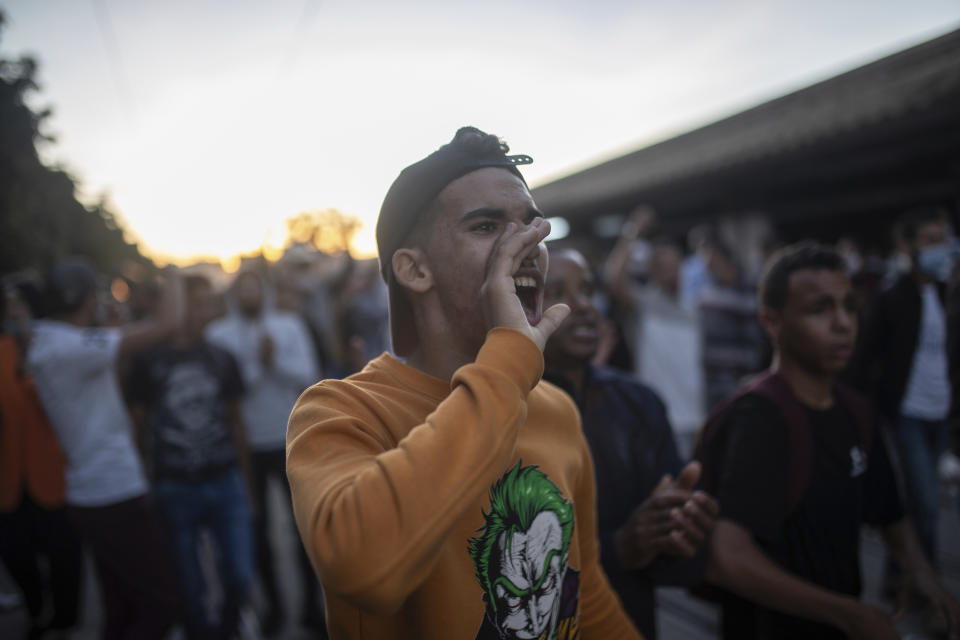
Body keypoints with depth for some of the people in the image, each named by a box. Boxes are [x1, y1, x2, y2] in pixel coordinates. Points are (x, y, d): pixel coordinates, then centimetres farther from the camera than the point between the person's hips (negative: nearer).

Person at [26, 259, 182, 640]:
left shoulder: (44, 344, 7)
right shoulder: (74, 347, -21)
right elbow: (166, 325, -25)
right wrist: (174, 276, -8)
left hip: (91, 497, 10)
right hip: (116, 497, -10)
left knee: (121, 609, 18)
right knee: (161, 603, 1)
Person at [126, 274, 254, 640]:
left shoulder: (222, 360, 5)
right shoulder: (148, 361, -3)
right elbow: (137, 425, 2)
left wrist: (246, 482, 11)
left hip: (225, 482, 2)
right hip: (174, 488, -2)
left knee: (240, 577, 0)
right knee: (189, 589, 7)